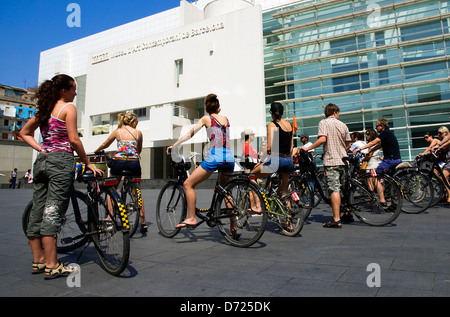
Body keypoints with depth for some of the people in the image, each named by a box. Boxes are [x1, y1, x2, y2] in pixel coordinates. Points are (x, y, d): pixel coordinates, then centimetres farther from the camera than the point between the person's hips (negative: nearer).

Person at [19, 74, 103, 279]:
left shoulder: (43, 109, 18)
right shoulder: (68, 107, -4)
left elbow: (24, 133, 23)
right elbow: (73, 139, -12)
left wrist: (42, 150, 15)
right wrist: (87, 163, -5)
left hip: (41, 162, 8)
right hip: (61, 160, -8)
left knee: (37, 212, 9)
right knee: (52, 213, -8)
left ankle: (38, 261, 19)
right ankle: (52, 266, -2)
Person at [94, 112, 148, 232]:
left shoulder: (117, 131, 8)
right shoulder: (138, 133, 7)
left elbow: (104, 145, 22)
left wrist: (96, 151, 42)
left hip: (119, 162, 0)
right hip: (134, 163, 1)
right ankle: (143, 222, 10)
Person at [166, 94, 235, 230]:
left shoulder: (206, 119, 8)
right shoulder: (225, 119, 20)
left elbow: (189, 134, 7)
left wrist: (173, 146, 16)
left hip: (214, 157, -5)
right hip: (229, 157, 5)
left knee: (188, 184, 5)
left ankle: (191, 218, -1)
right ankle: (233, 227, 16)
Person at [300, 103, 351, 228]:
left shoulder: (324, 122, -3)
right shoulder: (343, 125, 13)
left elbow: (322, 139, -18)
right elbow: (348, 144, 17)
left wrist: (307, 148, -11)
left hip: (331, 161, -6)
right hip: (343, 160, 6)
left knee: (334, 189, -10)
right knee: (342, 189, 15)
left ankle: (336, 219, -12)